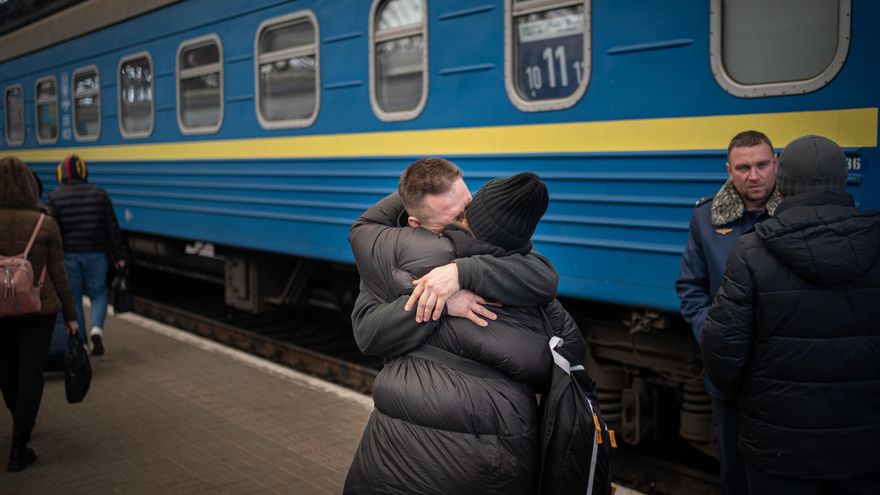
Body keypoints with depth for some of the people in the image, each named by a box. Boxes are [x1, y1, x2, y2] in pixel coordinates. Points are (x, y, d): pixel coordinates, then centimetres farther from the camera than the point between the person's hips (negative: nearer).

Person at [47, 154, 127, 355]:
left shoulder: (55, 197, -2)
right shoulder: (99, 194, 3)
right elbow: (112, 228, 1)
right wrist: (119, 256, 6)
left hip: (67, 256, -1)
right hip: (95, 254, 1)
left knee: (73, 299, 9)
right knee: (98, 294, 13)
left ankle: (80, 344, 12)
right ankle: (96, 329, -13)